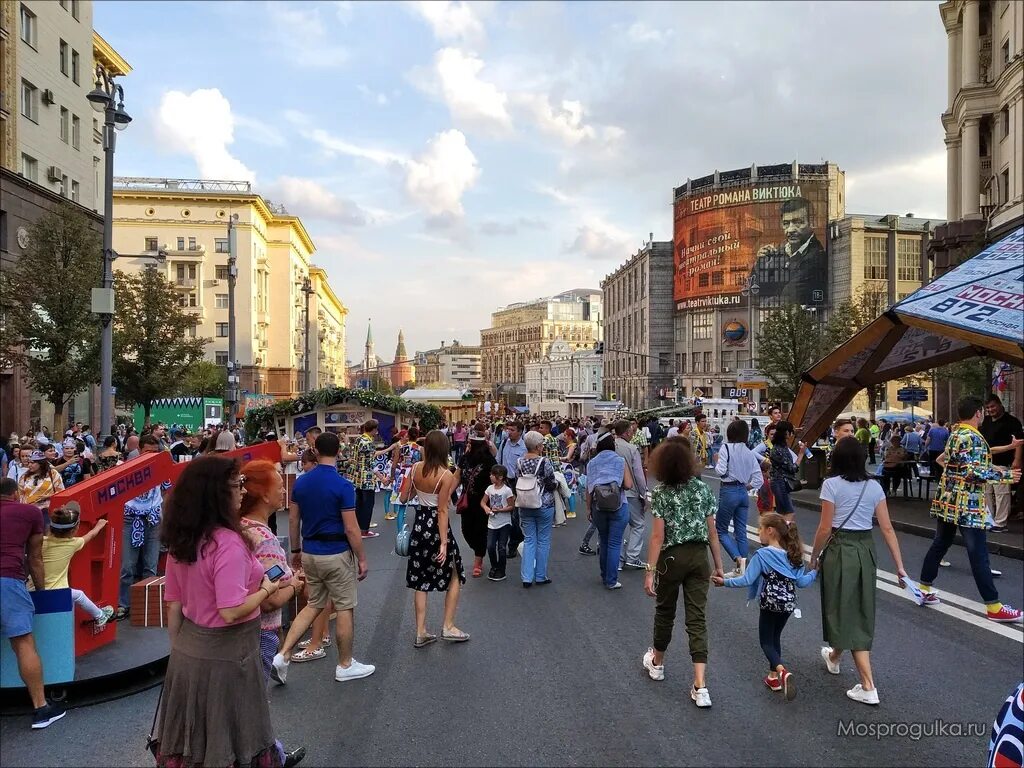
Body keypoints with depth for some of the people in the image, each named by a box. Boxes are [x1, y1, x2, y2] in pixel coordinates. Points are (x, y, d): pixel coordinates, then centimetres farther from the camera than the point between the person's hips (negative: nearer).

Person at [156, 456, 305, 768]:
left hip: (188, 649, 8)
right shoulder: (228, 542, -25)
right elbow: (231, 612, -29)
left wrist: (177, 650, 18)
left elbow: (173, 604, 8)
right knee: (230, 739, 12)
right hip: (224, 655, -8)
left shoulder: (181, 540, 0)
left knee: (193, 738, 22)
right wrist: (267, 590, -13)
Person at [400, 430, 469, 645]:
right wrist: (444, 543, -16)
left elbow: (404, 497, 7)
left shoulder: (415, 468, -3)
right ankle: (448, 627, 16)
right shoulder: (445, 475, -18)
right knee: (455, 576, 14)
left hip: (419, 525, 6)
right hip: (436, 527, -5)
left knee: (420, 580, 13)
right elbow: (442, 511, -19)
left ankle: (421, 632, 17)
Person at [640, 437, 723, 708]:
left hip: (672, 558, -2)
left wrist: (650, 571, -10)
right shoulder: (702, 488, -1)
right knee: (697, 618, 3)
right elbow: (712, 532, 2)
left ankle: (657, 663, 40)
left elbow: (658, 537, -14)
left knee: (665, 611, 18)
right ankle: (700, 686, -3)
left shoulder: (661, 492, -12)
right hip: (699, 558, 2)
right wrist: (719, 565, 11)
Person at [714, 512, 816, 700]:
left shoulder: (762, 554, -15)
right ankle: (773, 676, 26)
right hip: (789, 603, 6)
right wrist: (815, 572, 19)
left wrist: (725, 582, -6)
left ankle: (782, 671, -18)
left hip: (770, 603, -6)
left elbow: (747, 580, -17)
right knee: (775, 637, 22)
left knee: (766, 641, 6)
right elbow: (801, 581, 2)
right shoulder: (793, 555, 2)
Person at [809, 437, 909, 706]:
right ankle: (834, 656, 42)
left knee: (846, 610, 4)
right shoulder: (874, 486, 2)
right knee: (860, 609, 19)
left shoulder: (832, 484, -12)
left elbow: (825, 528, -13)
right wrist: (899, 566, 2)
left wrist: (814, 556, 1)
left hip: (840, 550, -6)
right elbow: (887, 529, -1)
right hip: (866, 549, 6)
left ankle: (868, 687, 10)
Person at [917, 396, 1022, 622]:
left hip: (947, 500, 9)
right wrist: (1005, 475, -14)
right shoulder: (972, 437, -17)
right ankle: (993, 607, 4)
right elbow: (975, 472, -23)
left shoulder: (955, 434, 12)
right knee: (978, 554, -3)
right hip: (967, 505, -9)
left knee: (939, 545, 15)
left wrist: (992, 468, 17)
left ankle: (924, 588, 22)